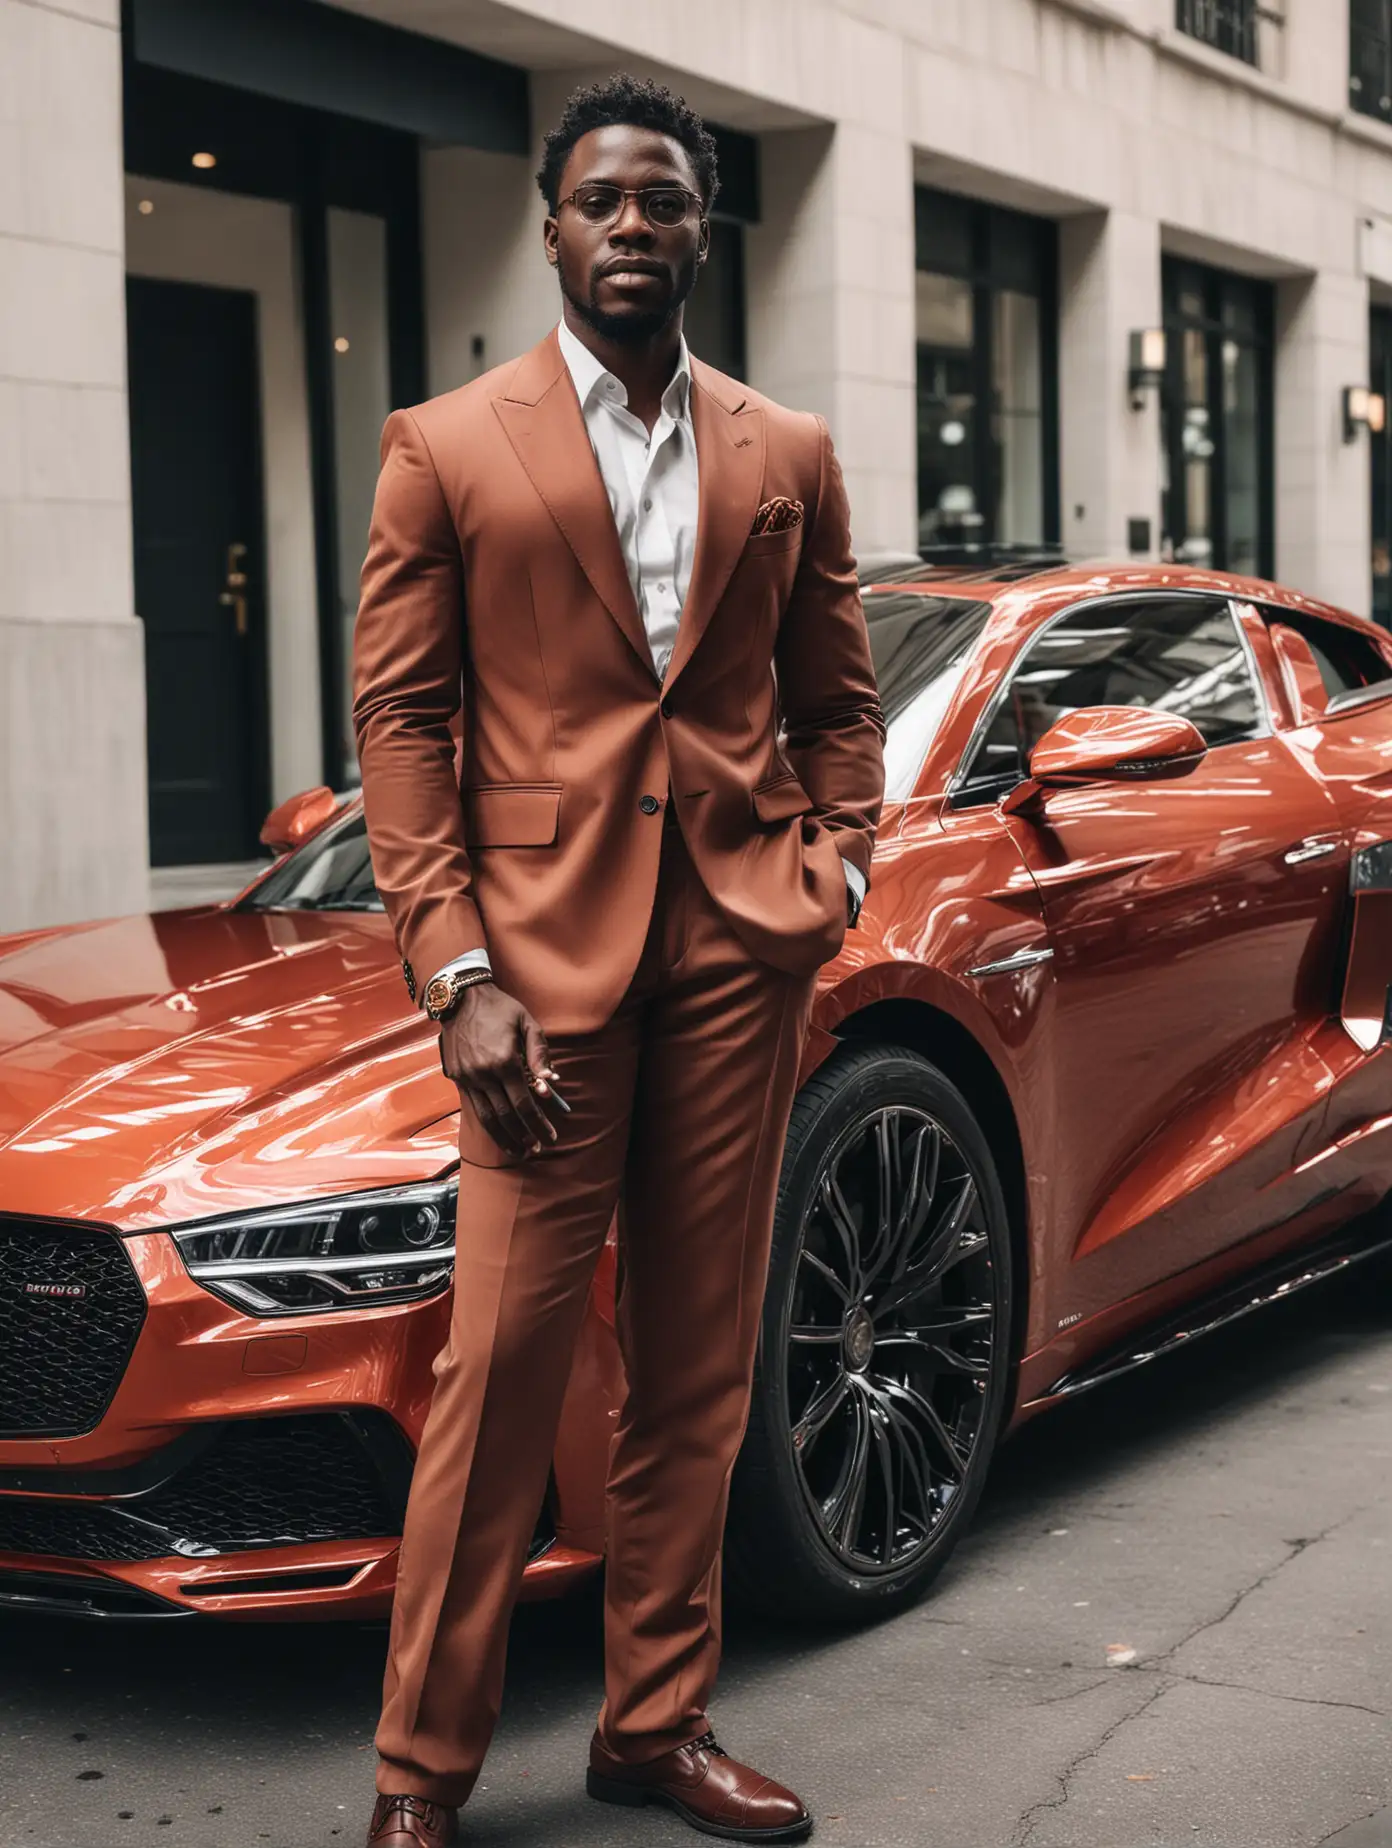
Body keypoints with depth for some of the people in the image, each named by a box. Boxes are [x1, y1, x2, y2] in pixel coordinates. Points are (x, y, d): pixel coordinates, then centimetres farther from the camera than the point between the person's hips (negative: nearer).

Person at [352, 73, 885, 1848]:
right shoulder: (445, 450, 3)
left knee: (698, 1357, 8)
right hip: (546, 942, -3)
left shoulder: (788, 456, 13)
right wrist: (457, 972, -10)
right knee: (505, 1354, -5)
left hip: (741, 944, 4)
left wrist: (833, 861, 0)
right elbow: (399, 719, -1)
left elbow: (838, 698, 18)